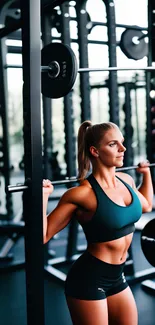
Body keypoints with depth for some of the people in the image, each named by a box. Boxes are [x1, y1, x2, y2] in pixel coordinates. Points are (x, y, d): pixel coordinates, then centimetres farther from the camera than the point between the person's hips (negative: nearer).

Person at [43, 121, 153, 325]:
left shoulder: (126, 180, 0)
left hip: (116, 277, 7)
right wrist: (42, 197, -30)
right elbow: (44, 235, -19)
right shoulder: (83, 194, -21)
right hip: (89, 279, -7)